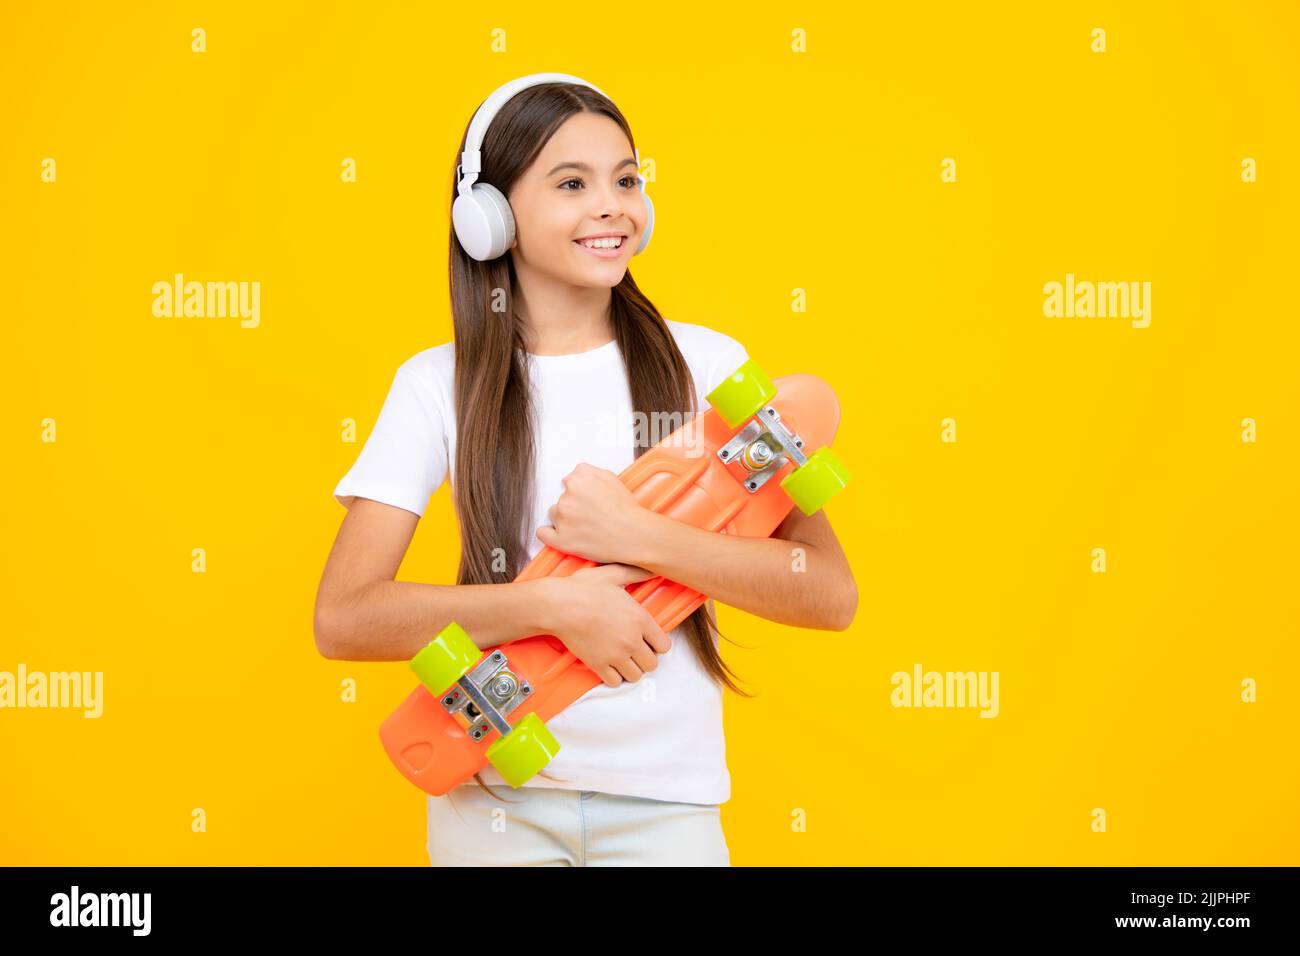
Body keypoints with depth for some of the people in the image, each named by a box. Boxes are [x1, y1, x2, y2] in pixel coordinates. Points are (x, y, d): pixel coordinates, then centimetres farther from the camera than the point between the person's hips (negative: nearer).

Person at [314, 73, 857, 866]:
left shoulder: (705, 365, -5)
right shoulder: (439, 385, -4)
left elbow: (832, 594, -10)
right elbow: (343, 619, -11)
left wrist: (640, 537, -21)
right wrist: (554, 603, -20)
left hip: (666, 800, 0)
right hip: (494, 798, 1)